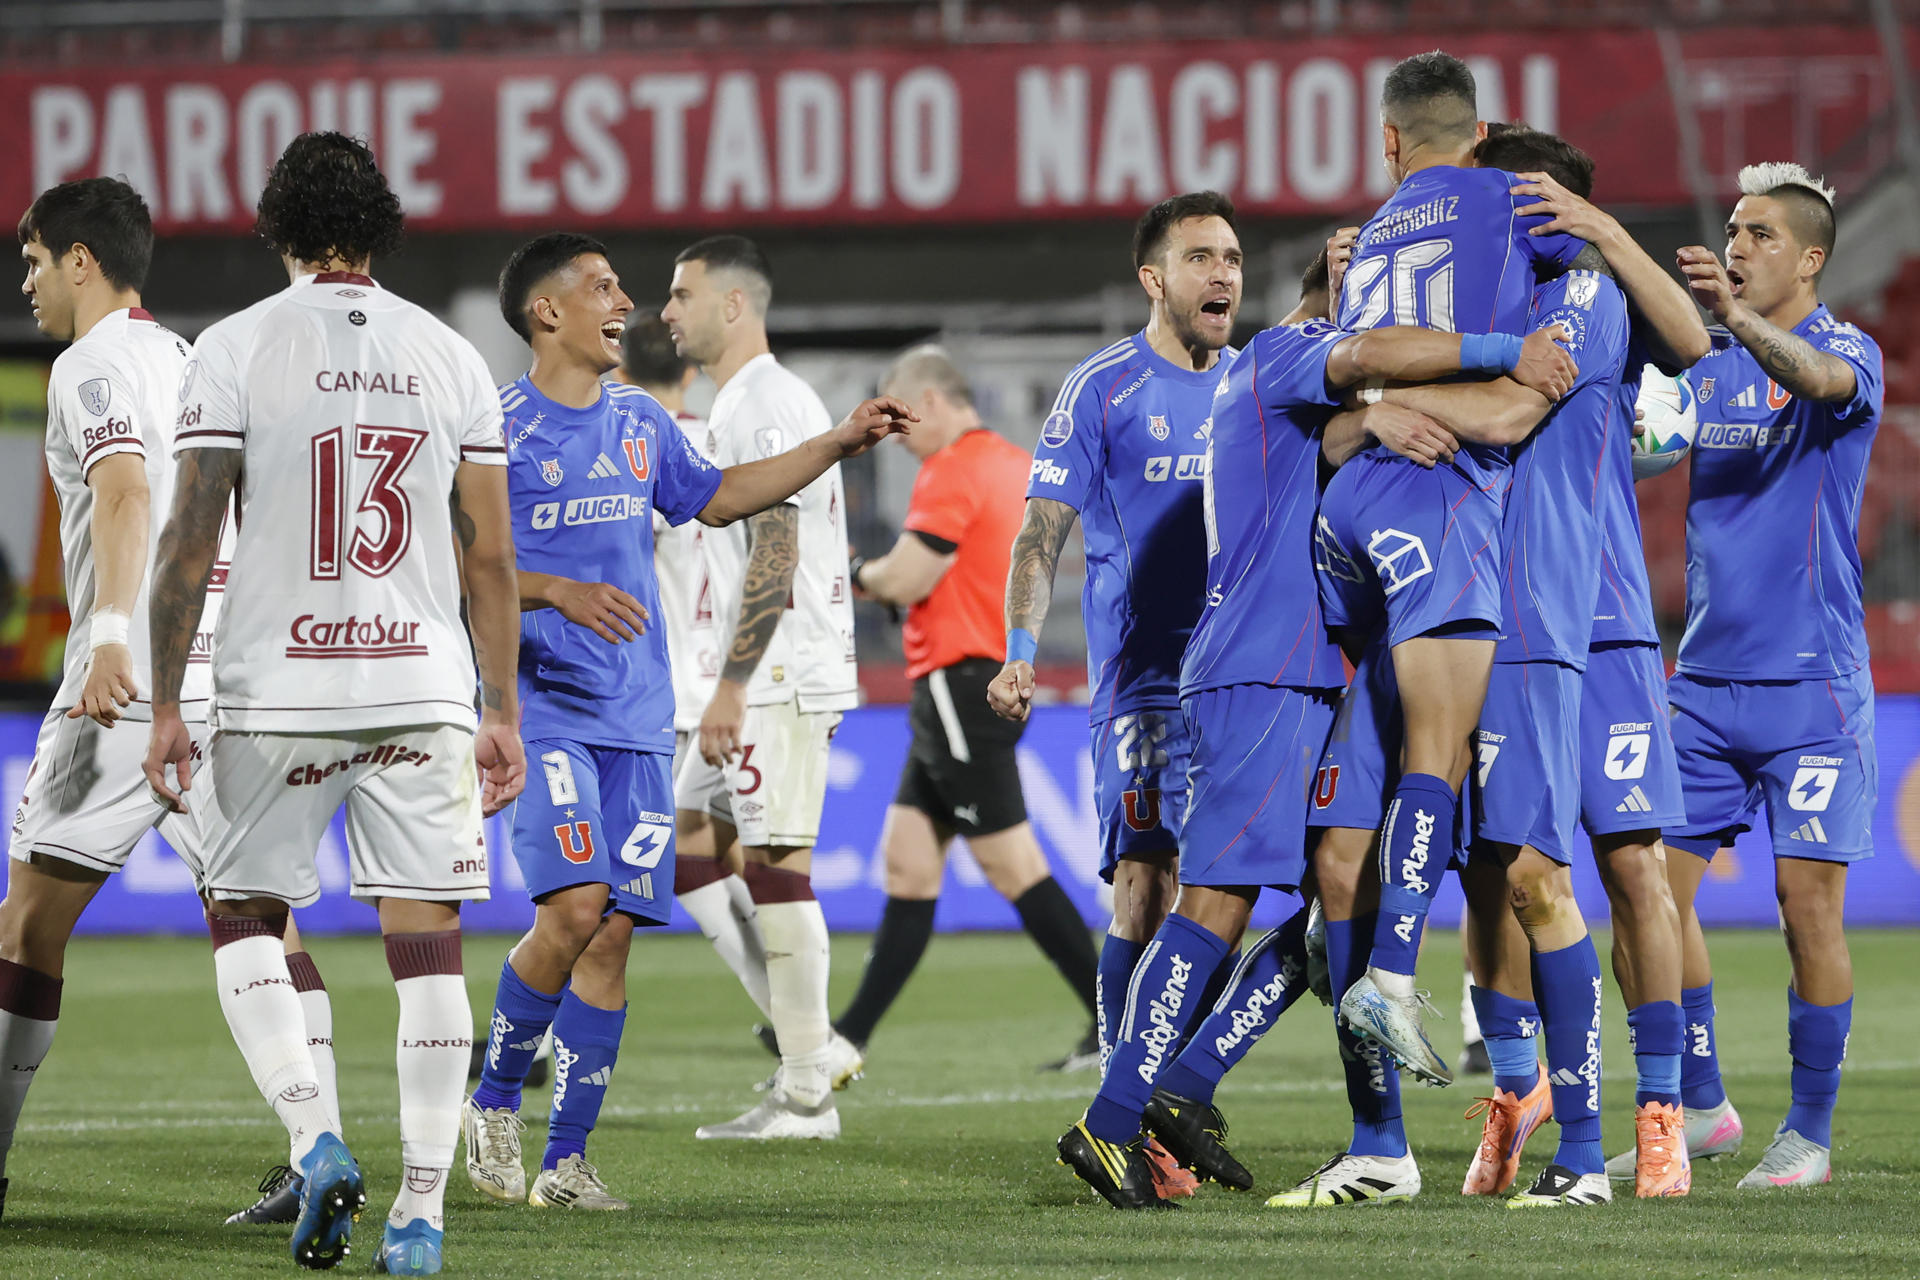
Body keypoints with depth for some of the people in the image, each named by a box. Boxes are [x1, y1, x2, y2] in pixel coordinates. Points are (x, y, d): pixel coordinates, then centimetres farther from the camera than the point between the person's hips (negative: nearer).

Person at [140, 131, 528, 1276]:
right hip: (424, 691, 2)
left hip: (279, 693, -2)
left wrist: (165, 705, -1)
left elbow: (191, 542, -6)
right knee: (428, 941, 3)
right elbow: (490, 558, 7)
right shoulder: (452, 360, 6)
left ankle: (316, 1139, -6)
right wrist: (502, 713, 13)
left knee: (246, 916, 14)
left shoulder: (236, 351, -2)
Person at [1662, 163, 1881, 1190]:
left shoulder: (1848, 351, -7)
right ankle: (1698, 1102, 13)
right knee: (1658, 885, 0)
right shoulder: (1709, 364, 12)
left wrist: (1741, 318, -49)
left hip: (1811, 681, -5)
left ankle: (1810, 1132, 2)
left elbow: (1823, 381, -28)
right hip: (1706, 676, 6)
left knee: (1808, 897, -6)